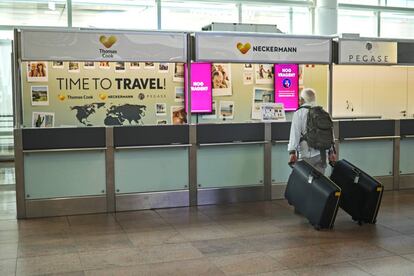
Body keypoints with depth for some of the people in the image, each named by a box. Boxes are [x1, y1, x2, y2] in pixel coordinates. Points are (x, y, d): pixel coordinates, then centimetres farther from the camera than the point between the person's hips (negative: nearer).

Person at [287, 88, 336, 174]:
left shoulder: (299, 113, -1)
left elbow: (295, 133, -9)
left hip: (307, 154, -5)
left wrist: (292, 152, -12)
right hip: (321, 153, 5)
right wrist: (331, 151, 17)